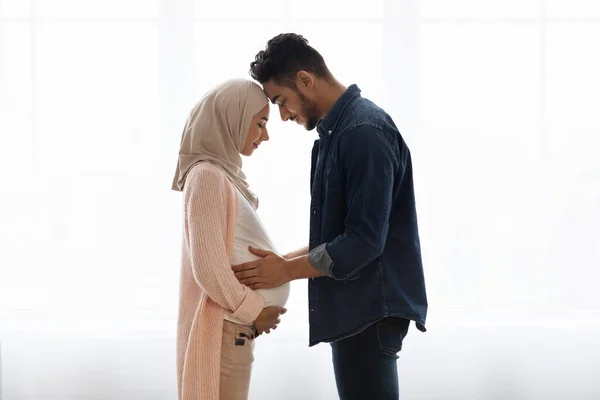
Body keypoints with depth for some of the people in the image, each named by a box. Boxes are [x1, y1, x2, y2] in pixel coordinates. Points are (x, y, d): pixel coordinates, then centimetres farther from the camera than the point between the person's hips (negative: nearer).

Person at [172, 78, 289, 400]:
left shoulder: (225, 174, 13)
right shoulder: (208, 175, -14)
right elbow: (208, 265, -19)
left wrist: (254, 310, 9)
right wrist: (253, 310, -10)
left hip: (234, 323, 9)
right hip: (224, 326, -9)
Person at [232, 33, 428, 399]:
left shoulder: (364, 131, -17)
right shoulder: (338, 130, 15)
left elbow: (365, 241, -21)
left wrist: (287, 271, -13)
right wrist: (283, 260, 12)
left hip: (370, 306, -10)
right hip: (354, 305, 10)